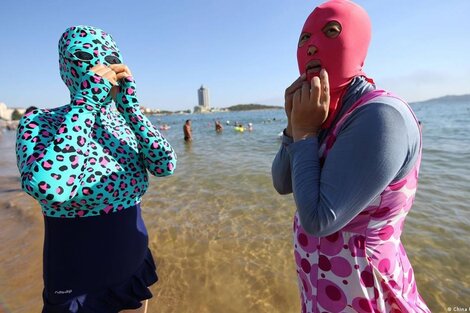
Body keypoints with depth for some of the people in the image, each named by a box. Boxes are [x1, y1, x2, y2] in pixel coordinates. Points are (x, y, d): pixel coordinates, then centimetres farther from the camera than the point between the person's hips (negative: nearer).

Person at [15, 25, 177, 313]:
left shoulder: (124, 122, -4)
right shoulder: (39, 122, -15)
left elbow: (166, 166, -18)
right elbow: (48, 189, -36)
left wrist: (130, 106, -21)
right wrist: (87, 101, -28)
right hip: (78, 281, -4)